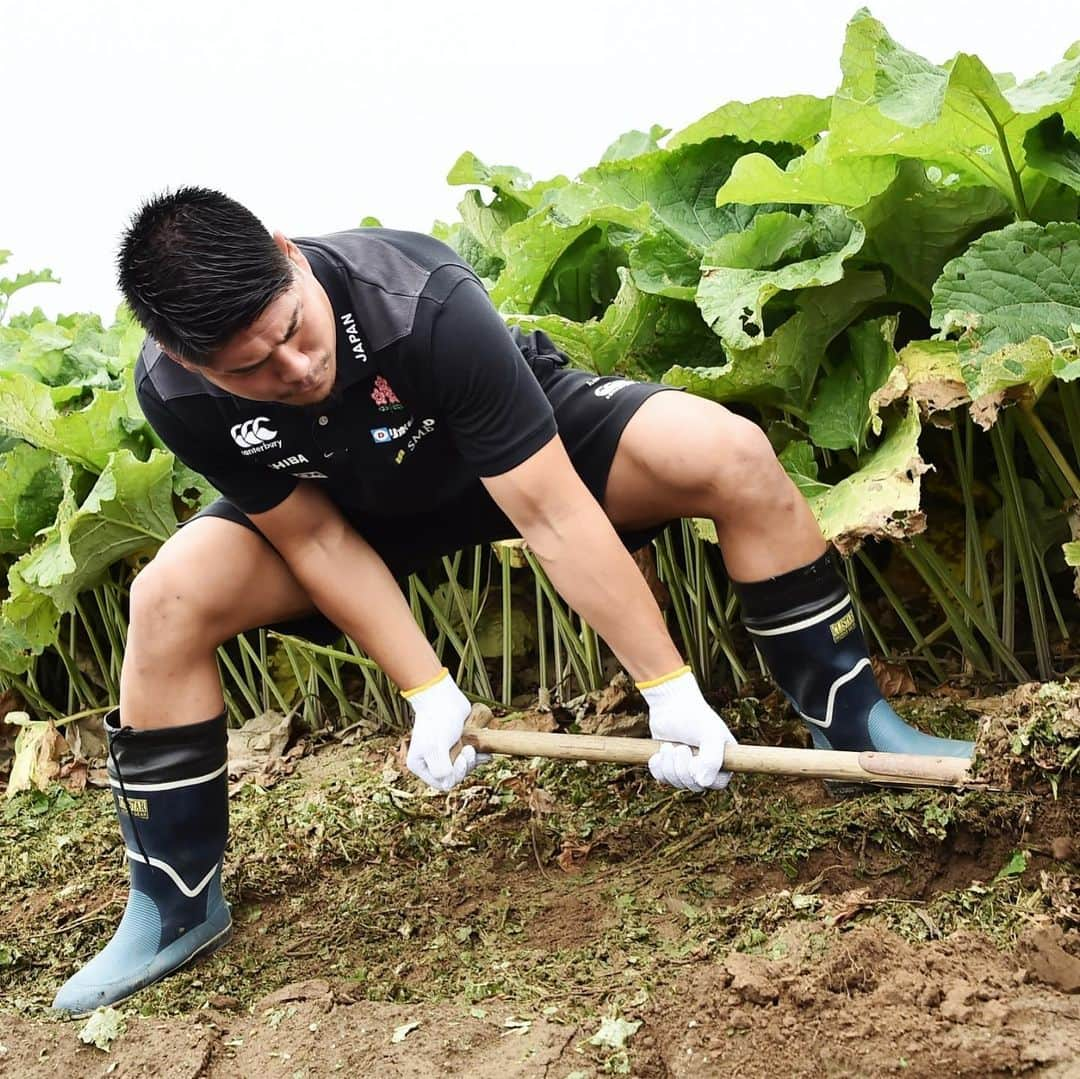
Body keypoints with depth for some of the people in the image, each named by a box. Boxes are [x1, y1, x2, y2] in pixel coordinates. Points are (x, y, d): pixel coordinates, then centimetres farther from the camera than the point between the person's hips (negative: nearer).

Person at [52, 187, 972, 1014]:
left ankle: (853, 725, -6)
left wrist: (671, 692, -33)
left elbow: (550, 516, -37)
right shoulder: (174, 395, -29)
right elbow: (315, 538, -17)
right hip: (366, 504, 3)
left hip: (528, 446, -2)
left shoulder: (426, 300, -40)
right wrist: (429, 692, -20)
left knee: (734, 458, -26)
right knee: (168, 604, -18)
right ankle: (174, 907, 0)